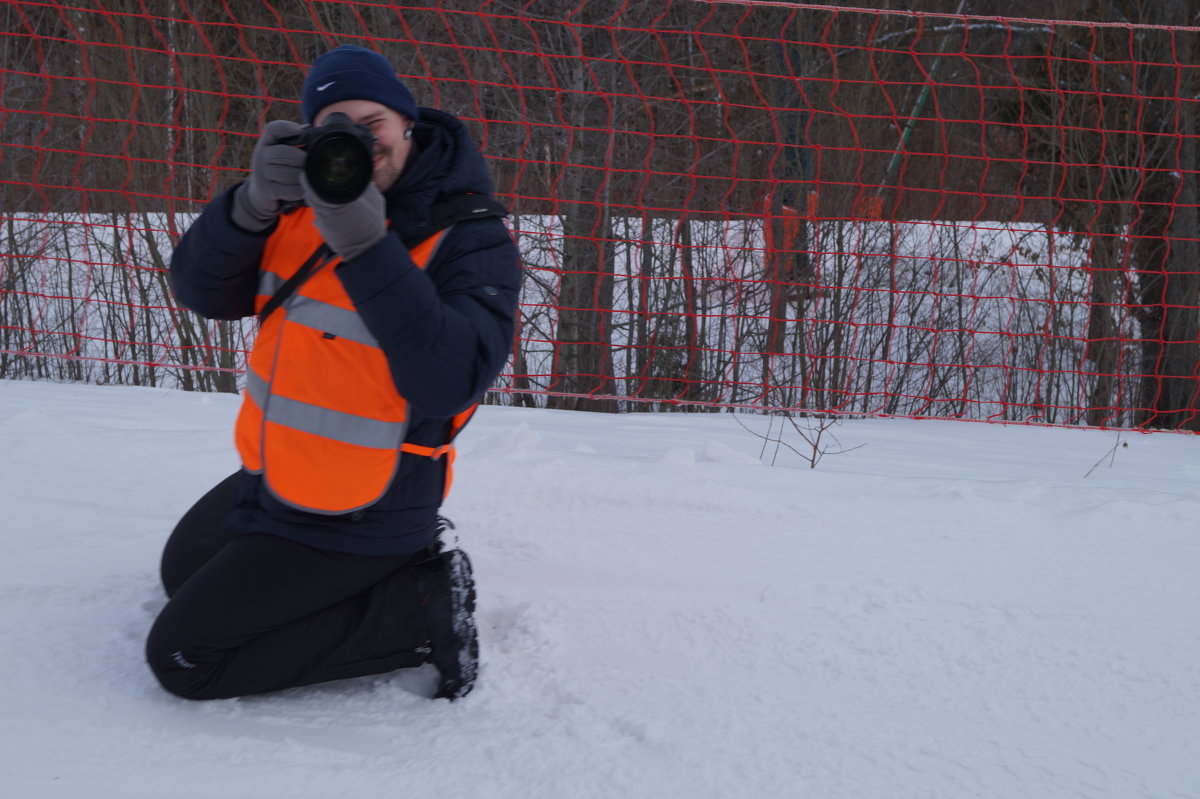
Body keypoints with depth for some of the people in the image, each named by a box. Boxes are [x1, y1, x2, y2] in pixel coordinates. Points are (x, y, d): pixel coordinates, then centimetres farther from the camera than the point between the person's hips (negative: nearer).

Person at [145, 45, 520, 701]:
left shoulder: (469, 236, -20)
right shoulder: (308, 202, -2)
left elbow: (450, 383, -34)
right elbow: (203, 293, -8)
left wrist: (367, 249, -38)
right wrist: (254, 203, -27)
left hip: (354, 520, -8)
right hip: (267, 480, 8)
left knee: (182, 659, -6)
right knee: (183, 573, 32)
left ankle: (416, 610, -3)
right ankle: (386, 568, 21)